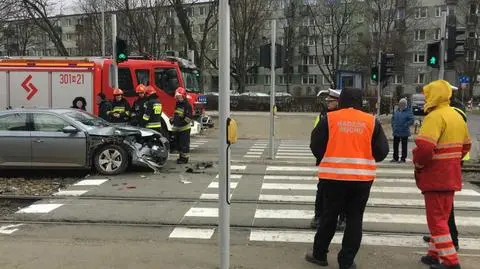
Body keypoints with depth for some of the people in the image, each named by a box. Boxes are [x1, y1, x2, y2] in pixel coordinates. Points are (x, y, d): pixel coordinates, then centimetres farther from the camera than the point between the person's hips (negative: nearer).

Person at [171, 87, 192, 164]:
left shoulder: (187, 105, -13)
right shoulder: (177, 104, 15)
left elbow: (188, 117, -19)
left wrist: (183, 122, -23)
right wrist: (173, 120, 13)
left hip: (184, 128, -9)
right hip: (177, 128, 9)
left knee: (184, 143, -6)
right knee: (178, 143, 14)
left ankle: (185, 158, 0)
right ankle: (181, 156, 25)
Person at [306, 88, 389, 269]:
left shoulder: (329, 118, -2)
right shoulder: (371, 121, 1)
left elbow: (316, 145, 0)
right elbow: (382, 151, 3)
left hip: (333, 176, 0)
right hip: (362, 177, 1)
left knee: (329, 217, 13)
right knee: (355, 219, 11)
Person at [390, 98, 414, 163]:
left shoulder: (408, 111, -8)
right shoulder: (397, 111, 10)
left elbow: (411, 121, -13)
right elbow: (393, 118, 20)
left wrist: (405, 125, -18)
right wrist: (393, 126, 9)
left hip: (404, 132, -6)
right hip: (396, 132, 6)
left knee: (404, 146, 2)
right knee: (395, 145, 10)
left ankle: (403, 159, 8)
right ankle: (395, 158, 19)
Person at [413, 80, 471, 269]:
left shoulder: (435, 116, -18)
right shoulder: (457, 116, 12)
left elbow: (424, 147, -30)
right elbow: (466, 145, 22)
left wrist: (418, 164, -12)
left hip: (435, 176, -9)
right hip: (451, 175, 9)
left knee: (436, 219, 0)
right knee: (442, 216, 17)